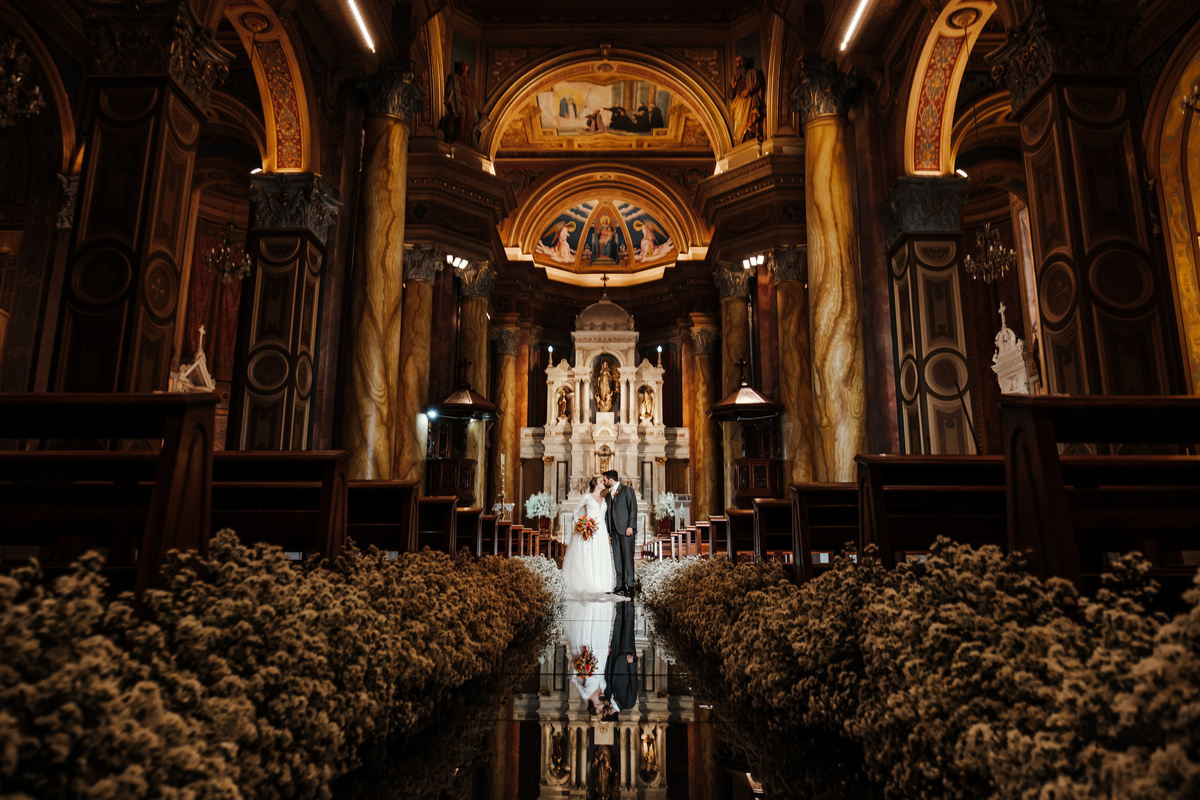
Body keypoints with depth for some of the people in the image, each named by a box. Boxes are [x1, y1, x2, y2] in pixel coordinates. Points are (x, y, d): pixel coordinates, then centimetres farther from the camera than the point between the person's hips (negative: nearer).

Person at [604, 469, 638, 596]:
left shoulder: (627, 490, 0)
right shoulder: (609, 495, 20)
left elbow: (633, 508, -7)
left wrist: (630, 526, -15)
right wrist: (608, 530, 11)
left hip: (625, 529, -7)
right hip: (614, 530, 7)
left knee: (628, 557, -8)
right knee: (617, 558, 5)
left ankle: (630, 586, -8)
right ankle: (620, 585, 8)